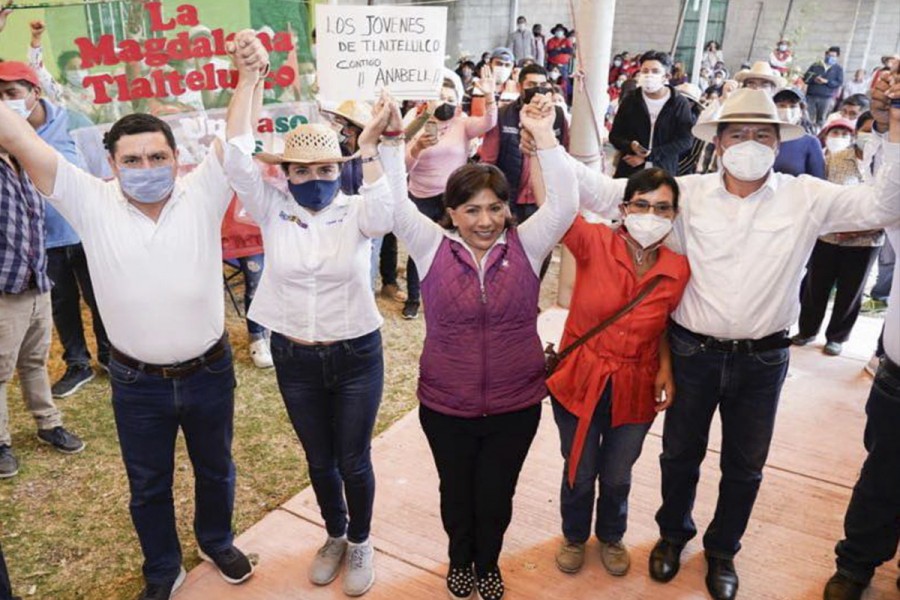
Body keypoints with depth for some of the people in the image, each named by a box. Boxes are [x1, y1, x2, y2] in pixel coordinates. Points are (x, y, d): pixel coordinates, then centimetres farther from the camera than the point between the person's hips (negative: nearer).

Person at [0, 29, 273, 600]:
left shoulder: (202, 195, -9)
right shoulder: (92, 204, -9)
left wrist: (253, 71, -30)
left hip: (209, 370, 0)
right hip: (137, 382, 0)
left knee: (215, 468, 22)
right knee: (148, 484, 19)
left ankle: (218, 542, 50)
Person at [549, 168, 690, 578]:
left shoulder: (679, 270, -9)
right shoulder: (594, 243, -17)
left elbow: (663, 326, 6)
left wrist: (665, 369, -8)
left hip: (635, 390, 2)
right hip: (580, 381, -2)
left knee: (617, 477, 22)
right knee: (579, 474, 18)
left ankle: (611, 537, 53)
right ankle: (574, 536, 49)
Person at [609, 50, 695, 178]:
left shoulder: (680, 104, 1)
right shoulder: (629, 101, 6)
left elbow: (685, 140, -5)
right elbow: (614, 135, 8)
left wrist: (649, 155, -14)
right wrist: (631, 146, -15)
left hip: (664, 173, -1)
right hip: (629, 172, 1)